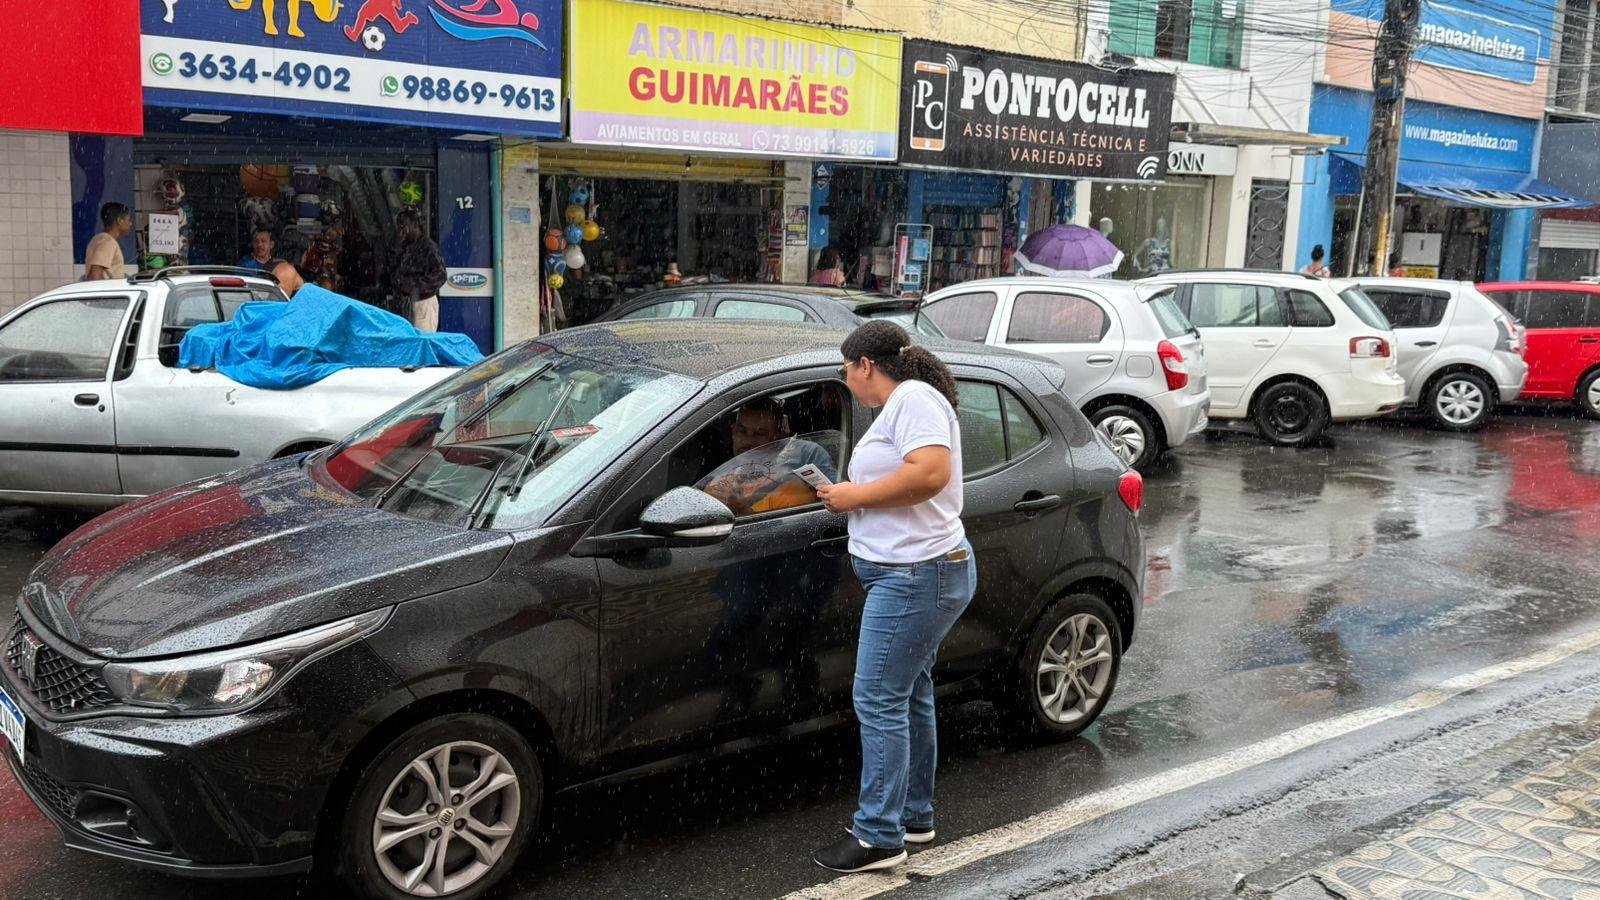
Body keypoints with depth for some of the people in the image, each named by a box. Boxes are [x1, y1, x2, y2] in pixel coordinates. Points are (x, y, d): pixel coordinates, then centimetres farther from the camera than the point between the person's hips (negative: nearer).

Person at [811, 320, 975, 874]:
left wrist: (855, 496, -19)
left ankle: (879, 837, 0)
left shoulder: (914, 398, -14)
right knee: (910, 695, 17)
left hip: (915, 575, -11)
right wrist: (850, 490, 18)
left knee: (879, 701, -7)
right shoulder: (898, 406, 18)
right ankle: (915, 816, 28)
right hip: (911, 573, 11)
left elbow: (931, 472, -29)